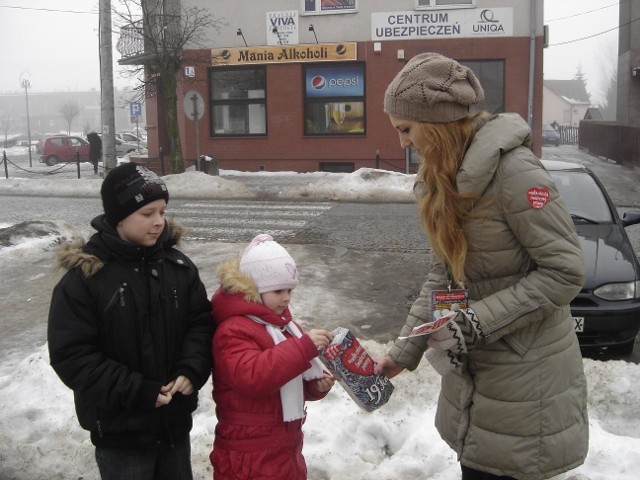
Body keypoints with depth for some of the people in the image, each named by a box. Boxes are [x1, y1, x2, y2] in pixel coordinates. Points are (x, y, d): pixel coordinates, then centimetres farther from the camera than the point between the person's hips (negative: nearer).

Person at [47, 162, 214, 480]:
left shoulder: (178, 265, -1)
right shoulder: (82, 278, -15)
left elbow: (201, 322, 3)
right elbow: (71, 356, -16)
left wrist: (192, 370, -15)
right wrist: (138, 392, -20)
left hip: (175, 419, 5)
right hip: (120, 432, -4)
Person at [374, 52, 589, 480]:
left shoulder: (514, 172, -21)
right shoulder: (443, 179, 6)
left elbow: (565, 272, -20)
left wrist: (478, 322, -22)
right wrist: (404, 352, 6)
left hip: (524, 376, -7)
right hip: (472, 371, 7)